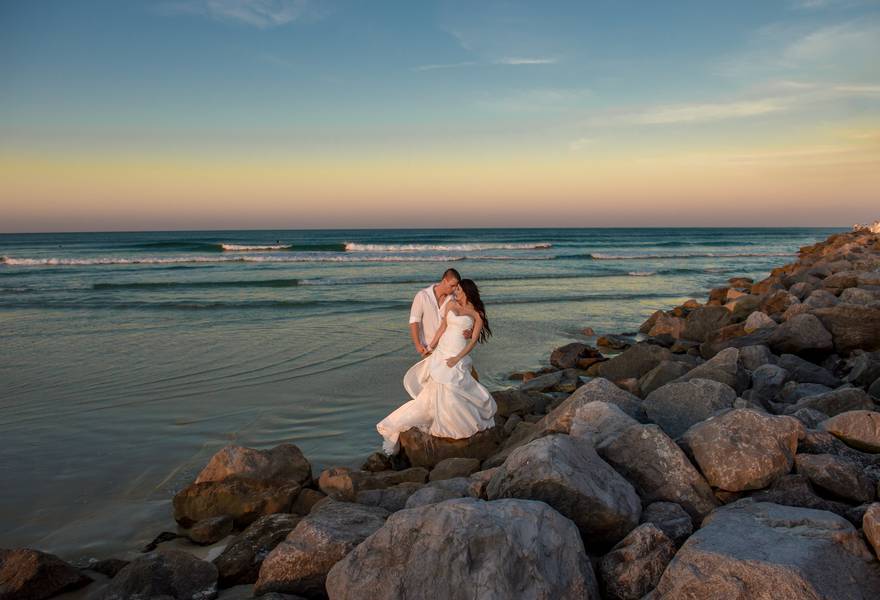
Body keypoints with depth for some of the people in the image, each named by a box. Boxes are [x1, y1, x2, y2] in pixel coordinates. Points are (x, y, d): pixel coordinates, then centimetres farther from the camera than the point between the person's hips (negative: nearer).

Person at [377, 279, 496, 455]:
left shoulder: (477, 314, 0)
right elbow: (442, 328, 12)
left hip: (459, 358, -2)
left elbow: (474, 340, -5)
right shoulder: (450, 304, 10)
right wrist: (430, 348, 9)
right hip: (441, 353, 3)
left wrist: (457, 358, -14)